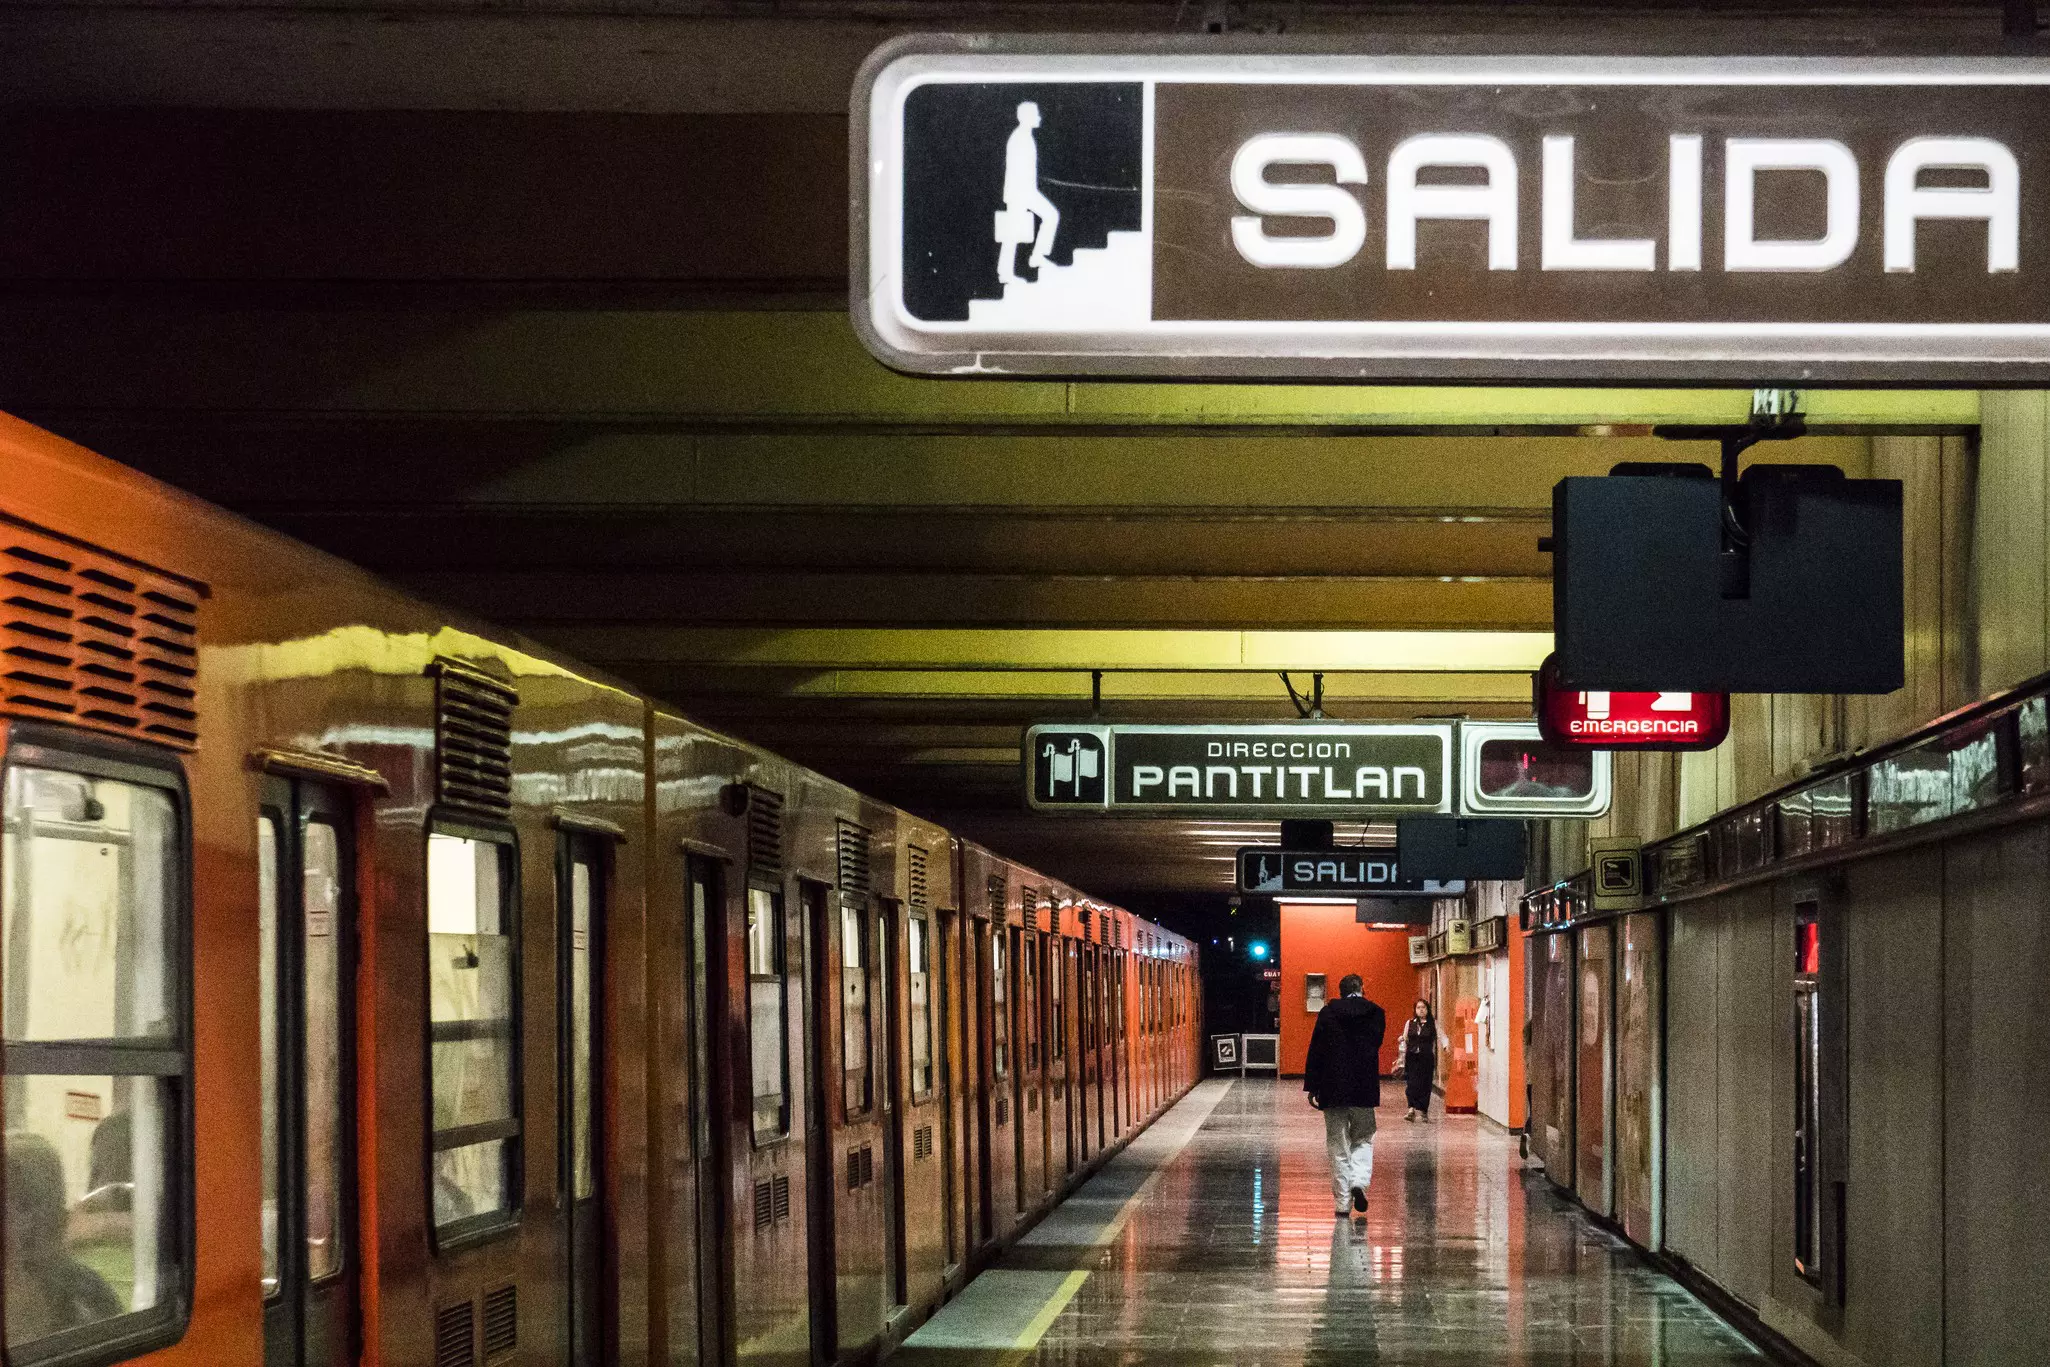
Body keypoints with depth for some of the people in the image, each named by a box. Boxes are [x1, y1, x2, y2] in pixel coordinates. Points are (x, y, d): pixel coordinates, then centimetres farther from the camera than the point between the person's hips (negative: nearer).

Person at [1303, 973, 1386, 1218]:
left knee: (1338, 1144, 6)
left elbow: (1316, 1050, -3)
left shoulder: (1328, 1013, -3)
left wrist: (1312, 1087, 2)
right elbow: (1376, 1044, 8)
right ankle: (1360, 1181, -10)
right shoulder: (1376, 1014, -1)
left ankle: (1343, 1202, 4)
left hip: (1334, 1089, -1)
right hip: (1365, 1088, 1)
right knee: (1363, 1139, 15)